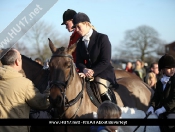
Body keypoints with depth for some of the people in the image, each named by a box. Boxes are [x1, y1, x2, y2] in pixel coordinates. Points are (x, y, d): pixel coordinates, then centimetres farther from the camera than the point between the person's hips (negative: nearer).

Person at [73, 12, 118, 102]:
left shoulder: (102, 38, -8)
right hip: (87, 73, 6)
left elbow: (105, 61, -14)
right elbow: (79, 61, 6)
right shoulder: (80, 43, 11)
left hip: (104, 72, -5)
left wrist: (93, 71, -26)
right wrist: (84, 69, -18)